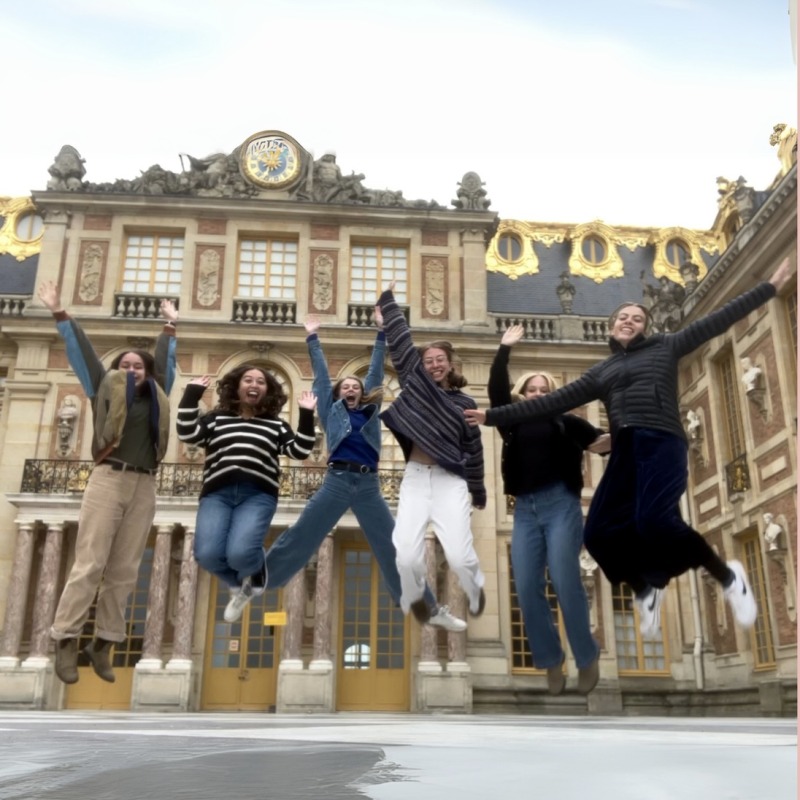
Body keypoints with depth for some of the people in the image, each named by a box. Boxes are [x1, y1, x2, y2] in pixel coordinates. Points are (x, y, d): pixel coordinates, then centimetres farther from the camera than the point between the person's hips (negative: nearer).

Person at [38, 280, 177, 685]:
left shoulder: (156, 396, 17)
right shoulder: (106, 389, 12)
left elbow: (165, 360, 29)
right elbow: (81, 350, 14)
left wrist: (170, 325, 39)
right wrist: (60, 313, 18)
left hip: (144, 487, 3)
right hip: (109, 480, -3)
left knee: (124, 570, 1)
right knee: (90, 563, -8)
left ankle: (102, 643, 6)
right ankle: (66, 639, -3)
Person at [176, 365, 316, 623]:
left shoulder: (276, 425, 21)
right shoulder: (216, 418, 21)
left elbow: (300, 451, 8)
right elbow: (187, 433, 4)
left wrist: (306, 415, 1)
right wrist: (192, 394, 4)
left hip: (258, 495, -1)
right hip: (217, 494, 1)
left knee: (240, 553, -27)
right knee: (207, 555, -22)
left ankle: (256, 571, 15)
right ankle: (240, 583, 15)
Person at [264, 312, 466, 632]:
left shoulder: (370, 410, 18)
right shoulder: (332, 412, 15)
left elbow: (376, 371, 20)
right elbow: (320, 373, 16)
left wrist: (381, 332, 21)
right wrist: (313, 338, 18)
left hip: (368, 486, 2)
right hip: (336, 482, -1)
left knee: (394, 547, 3)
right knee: (297, 539, 0)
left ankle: (432, 609, 7)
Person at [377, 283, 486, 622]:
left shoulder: (464, 404, 7)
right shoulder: (415, 382, 8)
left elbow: (473, 450, 12)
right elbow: (400, 340, 7)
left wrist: (479, 491, 16)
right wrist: (388, 301, 7)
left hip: (450, 481, -1)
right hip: (415, 478, 1)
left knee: (459, 556, -12)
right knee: (406, 558, -12)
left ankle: (475, 591, 24)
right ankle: (414, 599, 22)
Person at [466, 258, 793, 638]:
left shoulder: (665, 346, 16)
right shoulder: (600, 371, 24)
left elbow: (718, 320, 14)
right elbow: (553, 401, 21)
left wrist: (770, 287, 11)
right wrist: (494, 416, 16)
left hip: (661, 444, -4)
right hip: (625, 452, 5)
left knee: (652, 521, -28)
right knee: (598, 533, -9)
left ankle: (729, 577, -3)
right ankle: (646, 589, 20)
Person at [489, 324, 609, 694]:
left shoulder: (565, 421, 10)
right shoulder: (514, 422, 17)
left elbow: (599, 439, -2)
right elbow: (496, 390, 11)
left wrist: (616, 437, -24)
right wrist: (505, 348, 10)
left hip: (560, 504, -3)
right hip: (525, 510, 3)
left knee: (565, 583, -10)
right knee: (527, 589, -4)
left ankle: (587, 659, 7)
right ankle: (551, 662, 11)